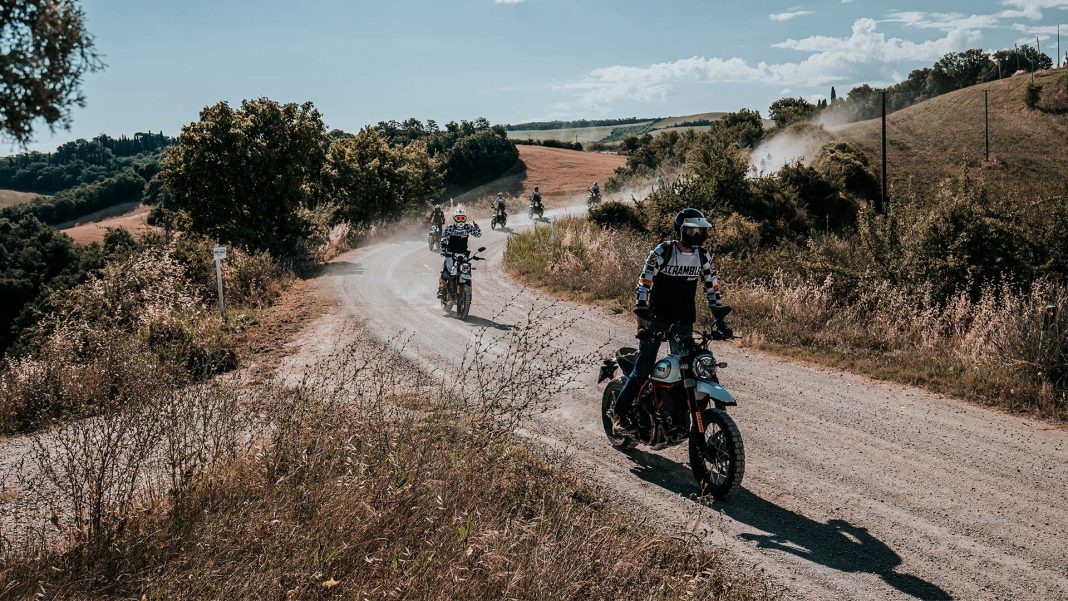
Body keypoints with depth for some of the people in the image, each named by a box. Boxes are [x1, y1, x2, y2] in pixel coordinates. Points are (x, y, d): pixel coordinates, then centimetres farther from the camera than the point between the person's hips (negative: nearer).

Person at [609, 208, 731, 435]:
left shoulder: (704, 256, 3)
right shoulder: (662, 251, -13)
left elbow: (712, 288, 11)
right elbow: (644, 284, -17)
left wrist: (720, 320, 5)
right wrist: (641, 321, -25)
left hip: (685, 318, 5)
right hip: (658, 314, -5)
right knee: (644, 367, -9)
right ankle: (619, 411, 1)